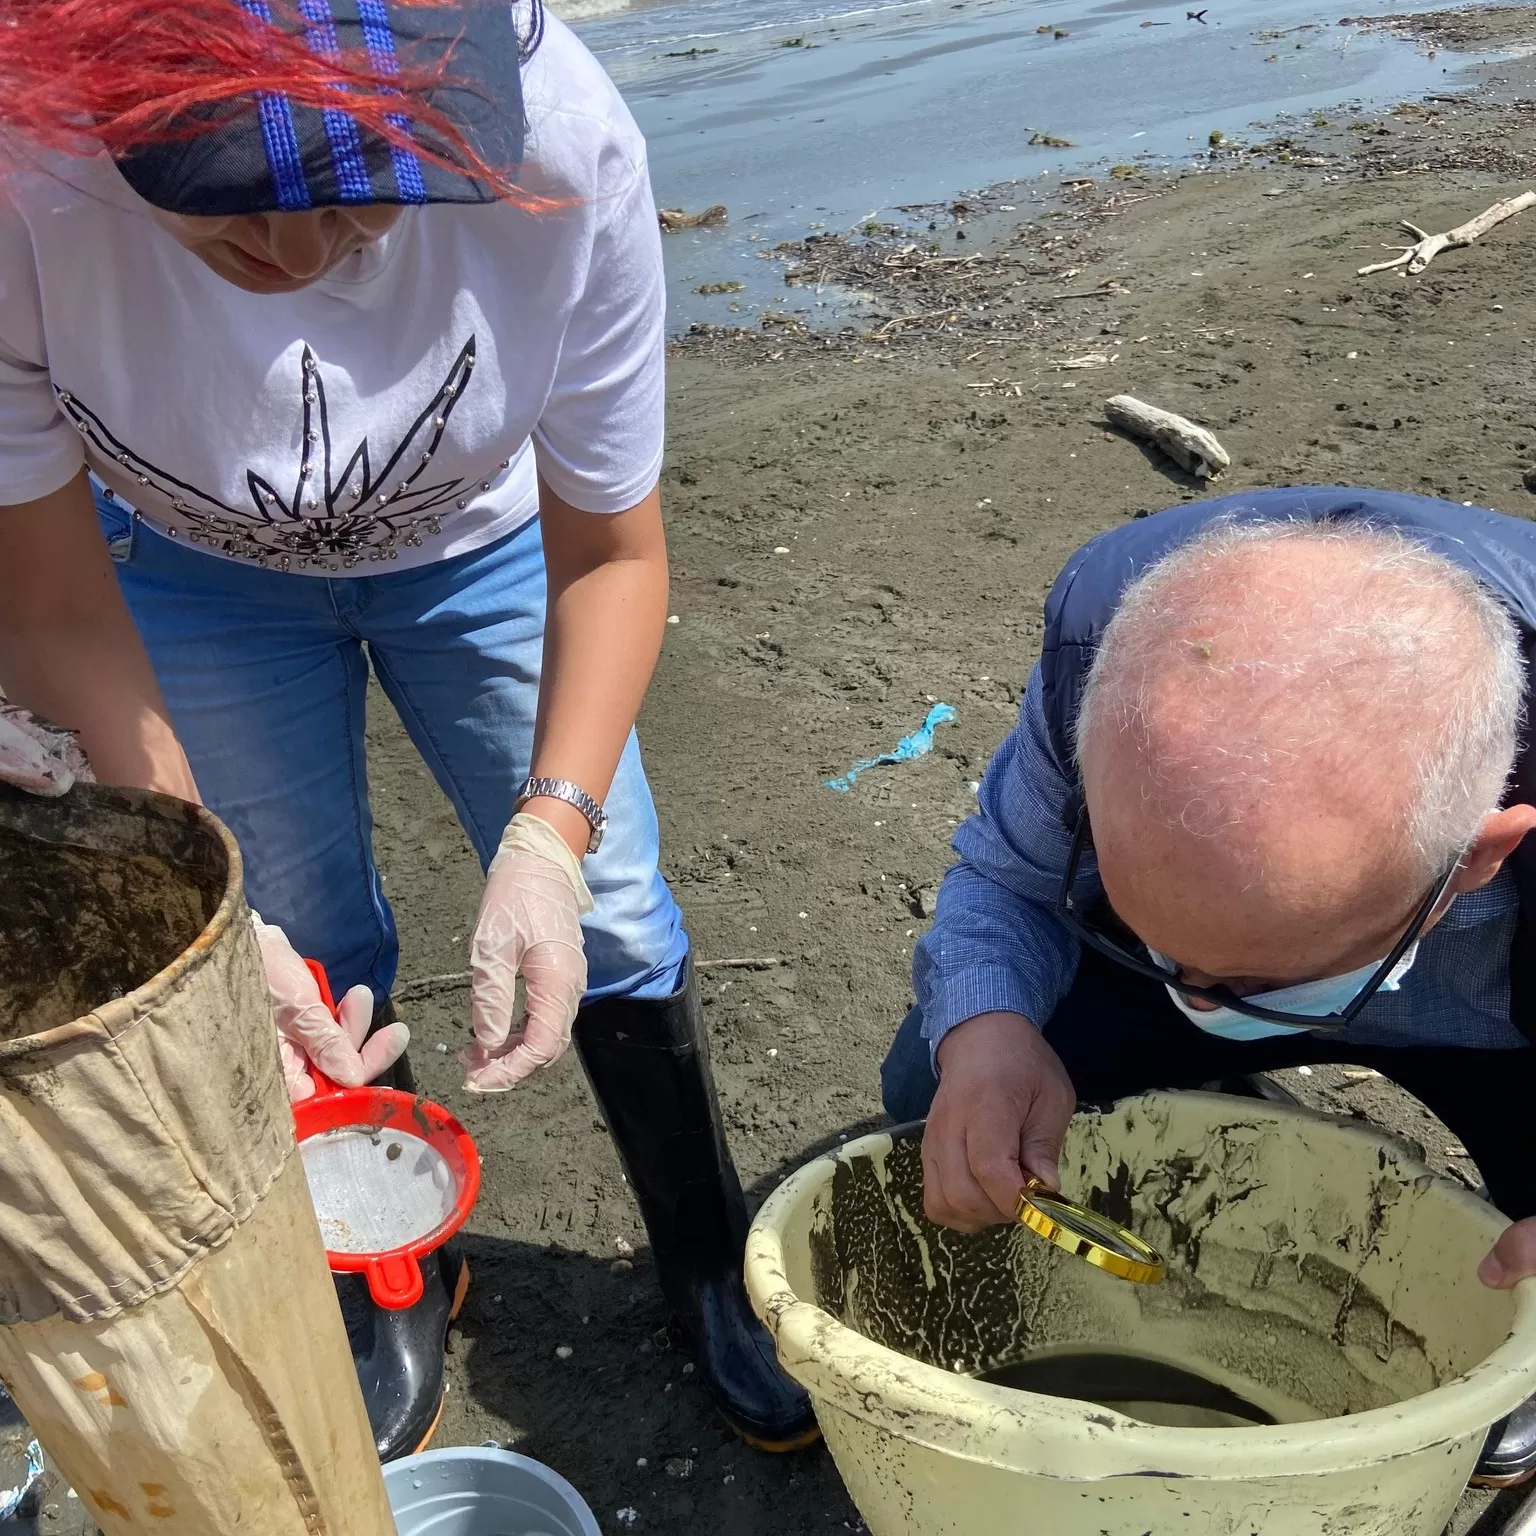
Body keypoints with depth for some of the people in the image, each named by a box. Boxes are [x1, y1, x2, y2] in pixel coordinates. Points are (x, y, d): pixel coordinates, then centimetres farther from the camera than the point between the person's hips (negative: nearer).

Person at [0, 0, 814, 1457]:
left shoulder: (563, 146, -36)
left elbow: (609, 550, -22)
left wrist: (550, 835, -34)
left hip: (480, 540, 0)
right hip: (192, 568, 1)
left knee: (604, 919, 2)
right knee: (308, 958, 5)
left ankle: (710, 1270, 30)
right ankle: (398, 1284, 36)